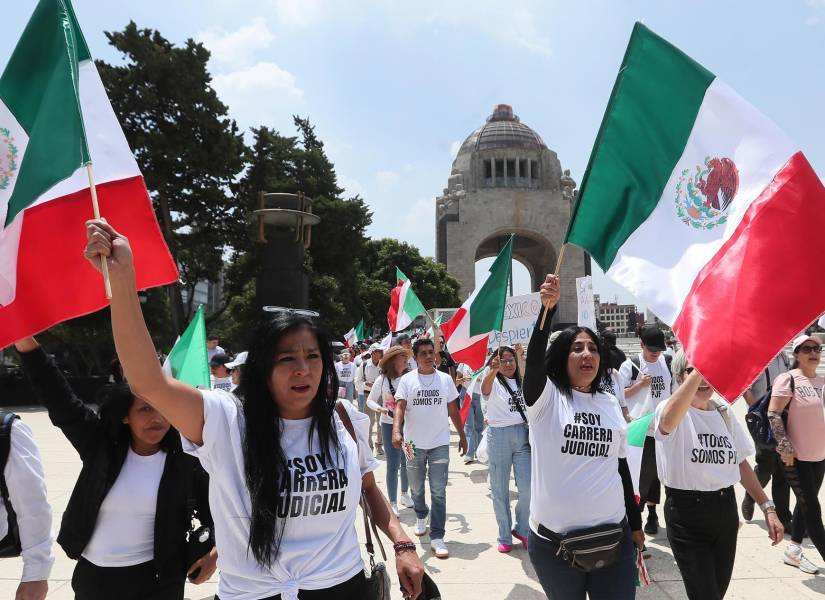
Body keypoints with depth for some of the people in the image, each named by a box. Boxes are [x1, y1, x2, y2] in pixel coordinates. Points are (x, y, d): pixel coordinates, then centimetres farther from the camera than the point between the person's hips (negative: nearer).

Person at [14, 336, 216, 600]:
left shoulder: (185, 459, -9)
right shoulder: (101, 446, -5)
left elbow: (214, 507, 3)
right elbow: (60, 401, -11)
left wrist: (215, 550, -10)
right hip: (91, 574, 3)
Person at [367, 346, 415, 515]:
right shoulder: (382, 380, -8)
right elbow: (370, 400, 1)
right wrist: (379, 409, -18)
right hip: (390, 425, -2)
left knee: (407, 462, 15)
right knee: (393, 464, -2)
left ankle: (404, 494, 36)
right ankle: (392, 503, 9)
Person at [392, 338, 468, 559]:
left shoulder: (445, 379, 2)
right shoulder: (407, 379, -5)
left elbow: (453, 410, 10)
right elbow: (399, 407, -12)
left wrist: (462, 436, 12)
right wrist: (396, 431, -28)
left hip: (440, 443, 0)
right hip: (414, 444, 0)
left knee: (439, 492, -5)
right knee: (416, 488, 18)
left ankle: (437, 537, 3)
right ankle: (421, 516, 45)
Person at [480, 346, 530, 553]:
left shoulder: (522, 383, 10)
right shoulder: (494, 383, -4)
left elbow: (530, 410, 16)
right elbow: (485, 389, -29)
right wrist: (492, 371, -51)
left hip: (522, 435, 3)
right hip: (499, 436, -3)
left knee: (528, 489, 0)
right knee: (500, 490, 6)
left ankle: (522, 529, 25)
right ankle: (504, 536, 21)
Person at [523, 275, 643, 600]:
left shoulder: (610, 404, 8)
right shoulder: (546, 396, -6)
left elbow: (621, 465, 15)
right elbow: (535, 357, -27)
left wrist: (635, 522, 18)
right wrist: (546, 308, -40)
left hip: (614, 537, 3)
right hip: (554, 540, -3)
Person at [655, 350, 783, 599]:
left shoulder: (724, 412, 7)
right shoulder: (670, 410, -13)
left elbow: (741, 463, 15)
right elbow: (668, 421, -40)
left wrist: (767, 508, 8)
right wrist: (698, 370, -47)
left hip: (726, 509, 6)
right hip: (686, 513, -6)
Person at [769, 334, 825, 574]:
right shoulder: (788, 379, -13)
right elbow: (773, 413, -16)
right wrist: (785, 447, -19)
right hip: (796, 456, -7)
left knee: (805, 505, 14)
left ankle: (793, 551, 26)